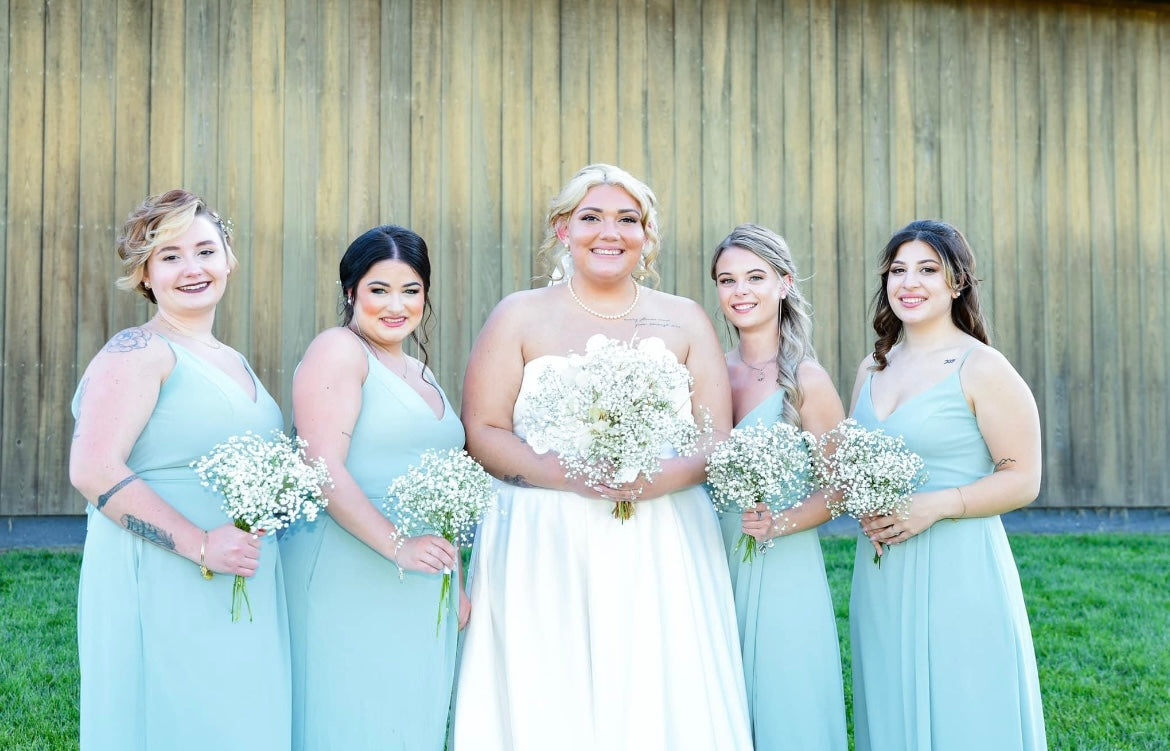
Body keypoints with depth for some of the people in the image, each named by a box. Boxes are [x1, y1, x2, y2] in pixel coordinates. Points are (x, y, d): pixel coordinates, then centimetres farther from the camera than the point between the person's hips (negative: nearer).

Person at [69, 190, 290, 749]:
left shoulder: (235, 363, 17)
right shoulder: (139, 352, -8)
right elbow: (93, 471, -19)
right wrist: (200, 545, -21)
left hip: (245, 592, 8)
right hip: (161, 592, -8)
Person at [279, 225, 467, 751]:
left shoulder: (420, 373, 19)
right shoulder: (339, 350, -7)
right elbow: (322, 470, -17)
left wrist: (455, 584, 20)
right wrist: (397, 546, -22)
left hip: (420, 587, 8)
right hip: (349, 582, -8)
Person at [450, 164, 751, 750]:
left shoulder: (684, 320, 11)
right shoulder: (520, 316, 6)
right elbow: (482, 432, -1)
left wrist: (657, 480, -14)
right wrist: (566, 475, -16)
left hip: (662, 554, 2)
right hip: (546, 554, -1)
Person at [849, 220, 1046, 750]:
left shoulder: (981, 368, -8)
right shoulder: (872, 368, 12)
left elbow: (1023, 480, -10)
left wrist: (934, 506, -20)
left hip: (958, 572, -6)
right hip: (881, 576, 6)